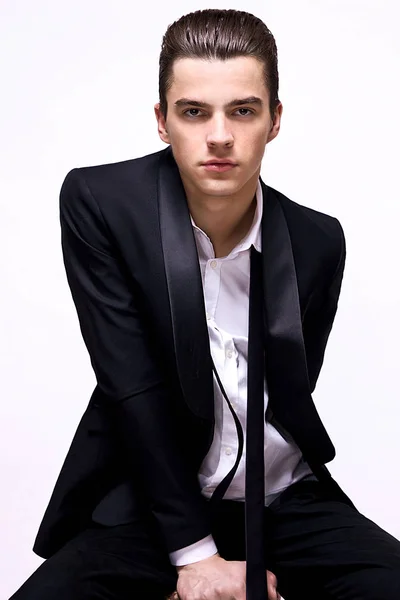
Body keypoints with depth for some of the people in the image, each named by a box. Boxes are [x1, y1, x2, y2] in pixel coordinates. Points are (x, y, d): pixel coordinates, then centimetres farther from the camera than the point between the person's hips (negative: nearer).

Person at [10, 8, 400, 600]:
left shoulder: (319, 242, -3)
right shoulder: (98, 203, -11)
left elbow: (291, 400, 0)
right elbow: (134, 389, -14)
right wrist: (194, 551, -15)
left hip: (284, 501, 2)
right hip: (150, 501, -1)